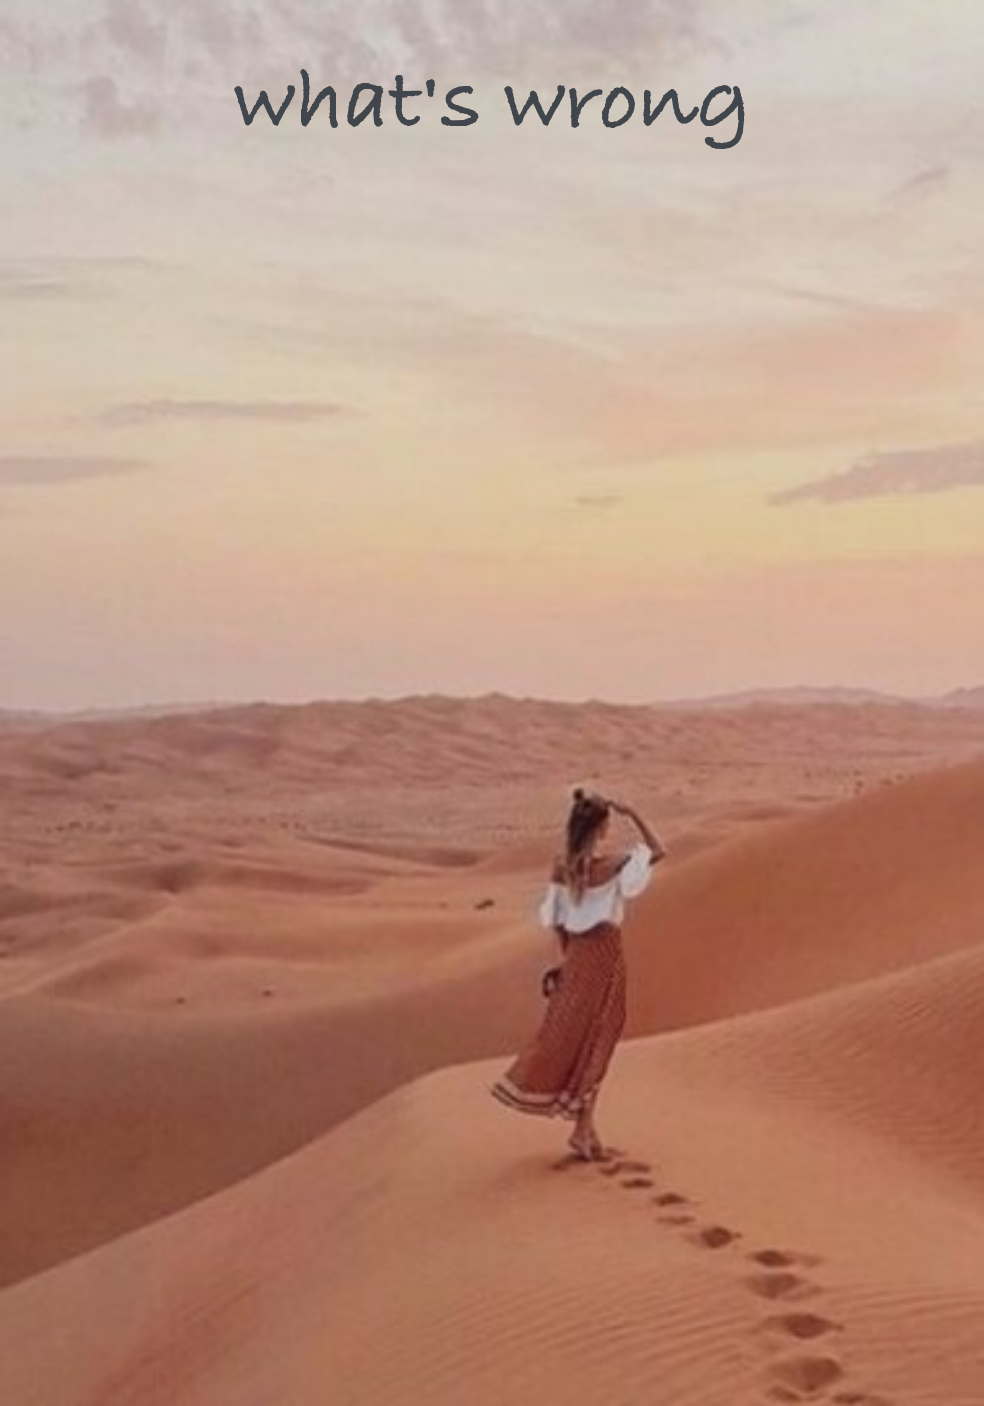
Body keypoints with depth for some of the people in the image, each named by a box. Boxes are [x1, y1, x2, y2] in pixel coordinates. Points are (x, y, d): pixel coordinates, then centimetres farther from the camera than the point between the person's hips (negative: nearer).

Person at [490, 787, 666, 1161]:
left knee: (567, 1034, 14)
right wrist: (633, 815, -7)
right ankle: (583, 1129, 9)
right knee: (594, 1042, 5)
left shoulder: (560, 866, -4)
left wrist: (570, 956, 16)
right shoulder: (610, 866, -19)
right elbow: (658, 851, -10)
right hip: (604, 955, -5)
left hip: (576, 954, 5)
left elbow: (557, 920, 4)